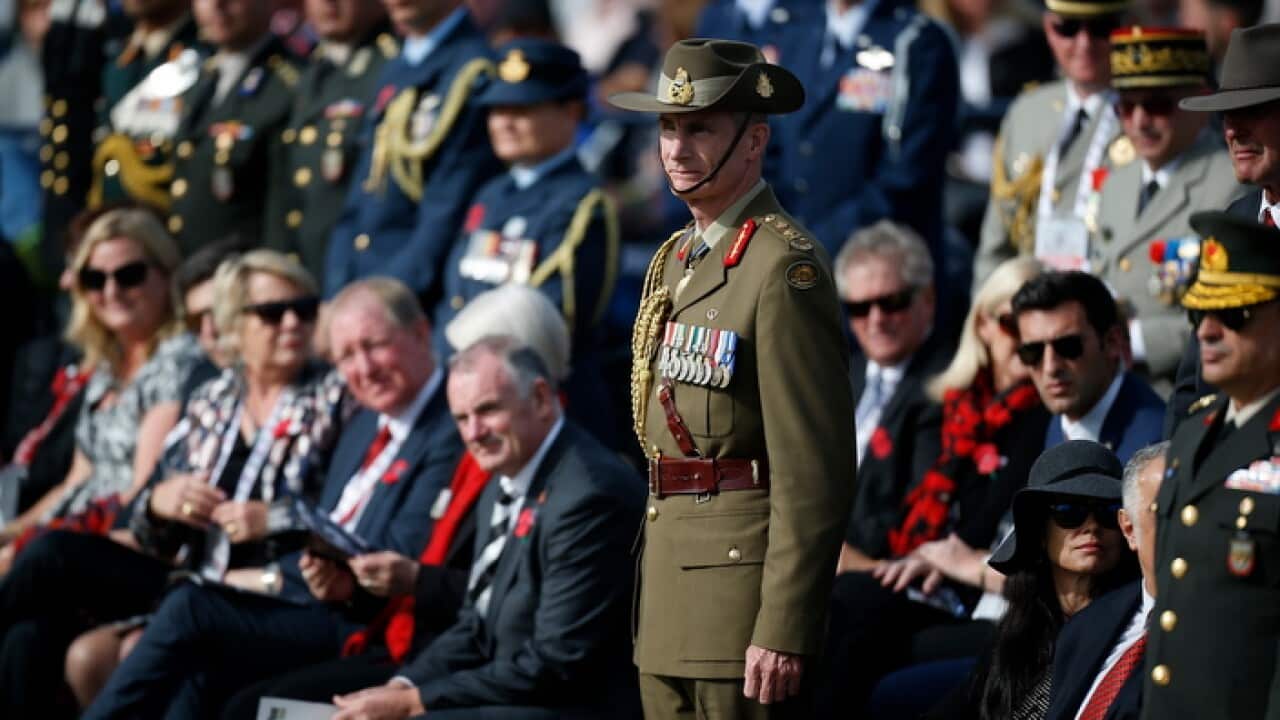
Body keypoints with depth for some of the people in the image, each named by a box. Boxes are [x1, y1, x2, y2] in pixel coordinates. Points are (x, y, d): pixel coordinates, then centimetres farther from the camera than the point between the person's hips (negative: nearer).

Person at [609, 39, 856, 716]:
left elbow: (816, 469, -18)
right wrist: (649, 603, 17)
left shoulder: (785, 267, -13)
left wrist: (784, 631, -22)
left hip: (744, 572, -9)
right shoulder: (676, 260, 16)